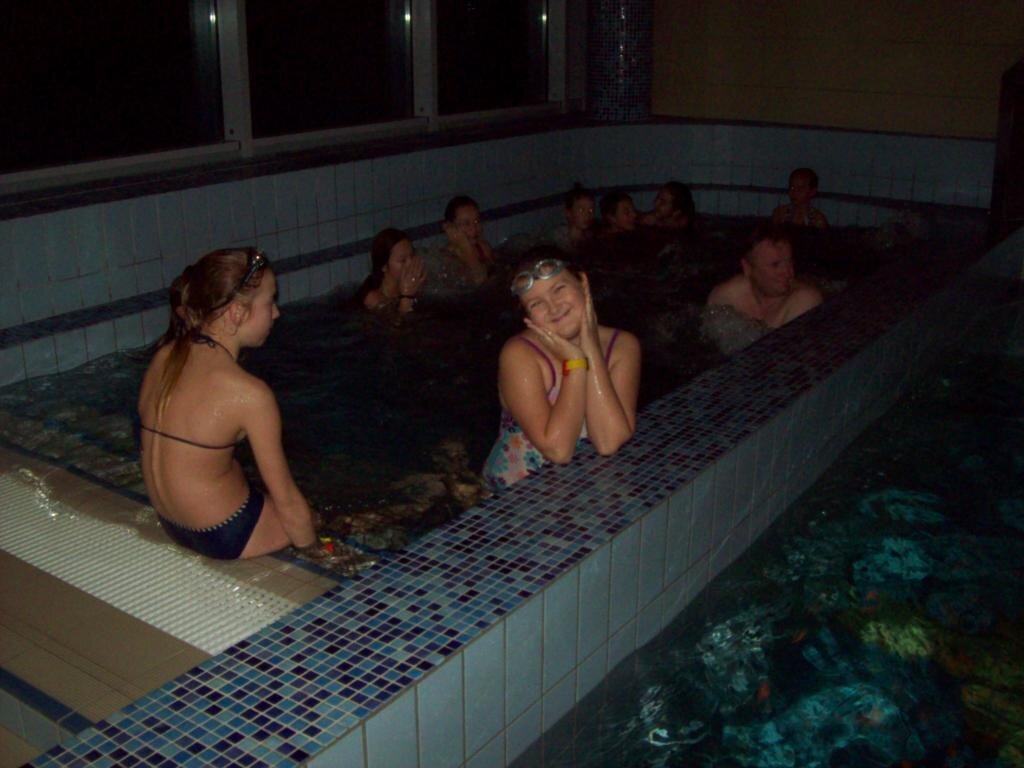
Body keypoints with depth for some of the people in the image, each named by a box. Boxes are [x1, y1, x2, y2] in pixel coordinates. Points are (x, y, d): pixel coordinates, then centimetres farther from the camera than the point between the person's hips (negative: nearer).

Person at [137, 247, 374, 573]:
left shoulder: (165, 355, -5)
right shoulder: (249, 393, -26)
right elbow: (286, 499, -19)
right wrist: (319, 553, -2)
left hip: (171, 521, 8)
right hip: (224, 535, -8)